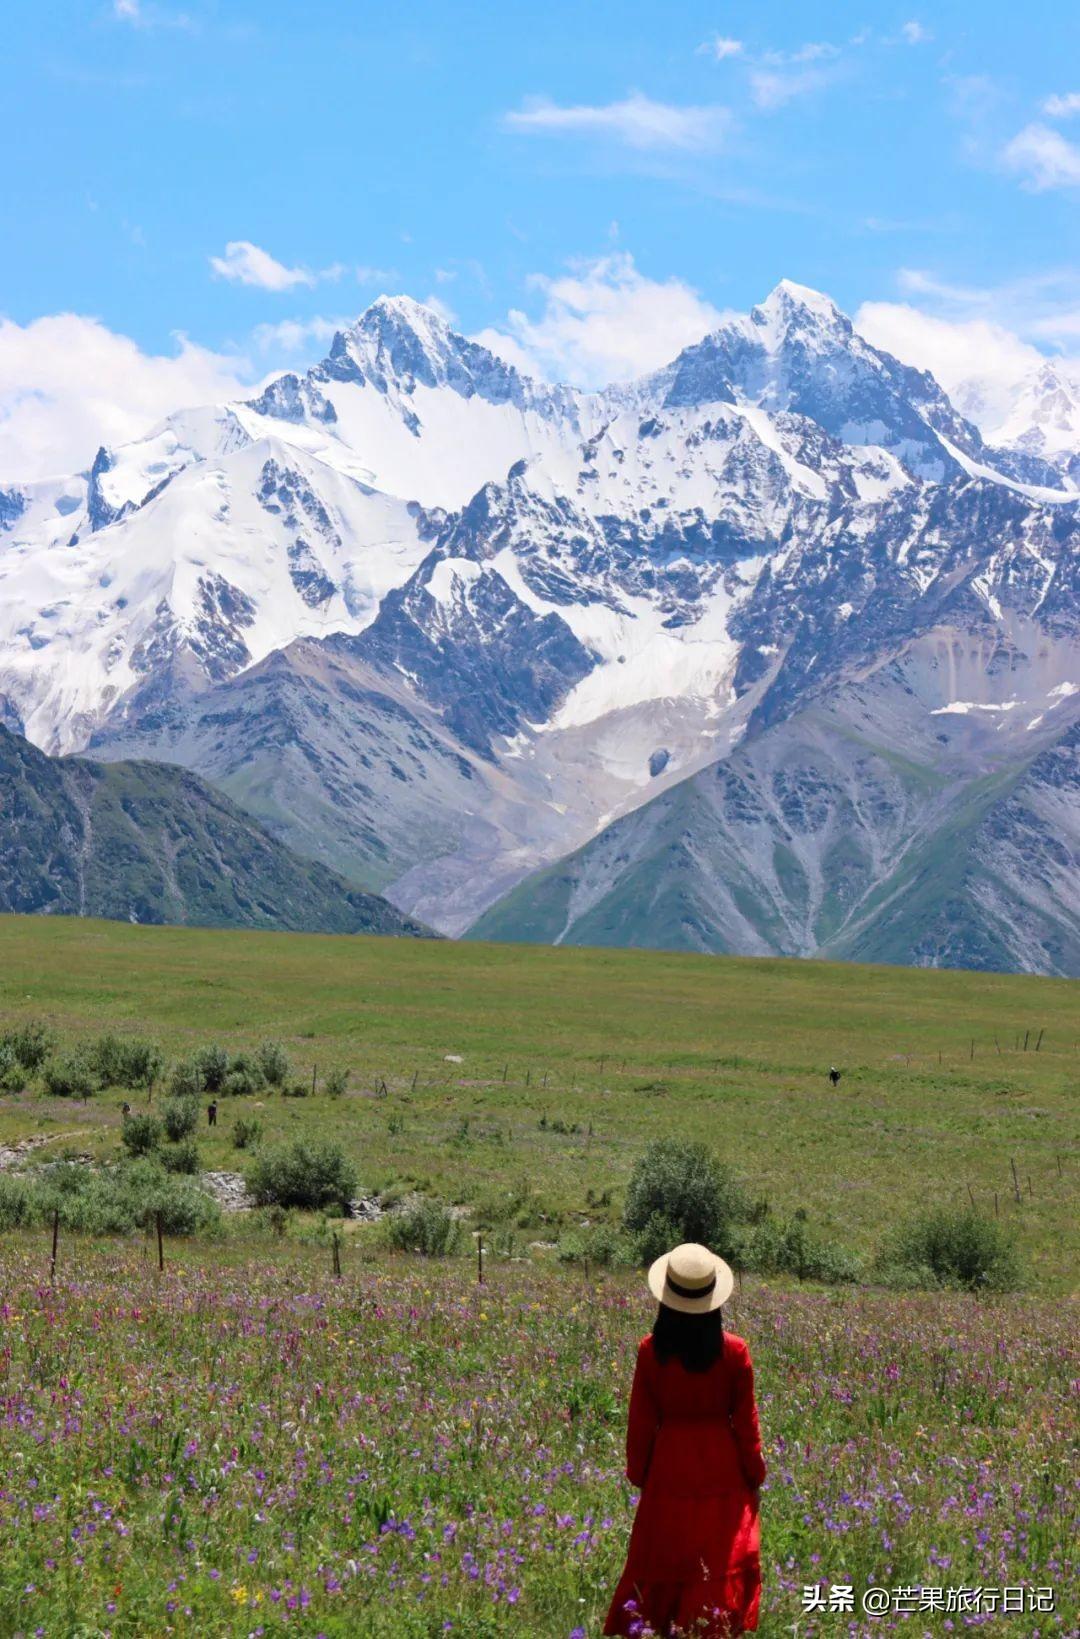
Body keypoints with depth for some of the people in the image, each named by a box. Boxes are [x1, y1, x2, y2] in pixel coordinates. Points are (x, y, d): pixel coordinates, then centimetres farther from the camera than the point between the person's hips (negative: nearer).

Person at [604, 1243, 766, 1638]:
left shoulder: (651, 1350, -12)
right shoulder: (734, 1351, -12)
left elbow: (641, 1420, -4)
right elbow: (745, 1421, -5)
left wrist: (637, 1472, 10)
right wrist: (755, 1473, 8)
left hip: (669, 1465, 1)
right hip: (722, 1467, 0)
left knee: (661, 1559, 12)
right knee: (724, 1560, 9)